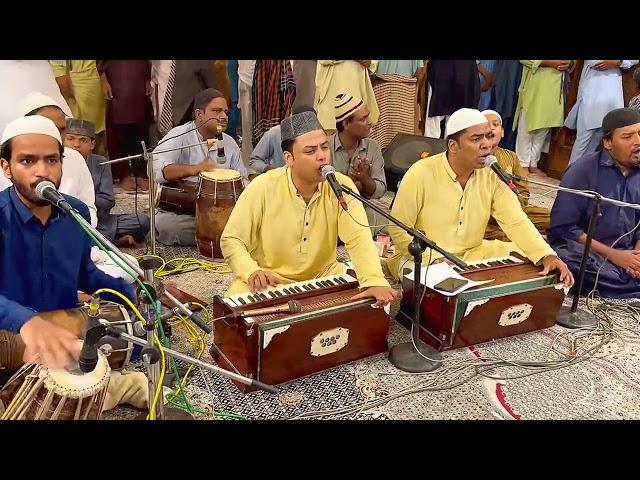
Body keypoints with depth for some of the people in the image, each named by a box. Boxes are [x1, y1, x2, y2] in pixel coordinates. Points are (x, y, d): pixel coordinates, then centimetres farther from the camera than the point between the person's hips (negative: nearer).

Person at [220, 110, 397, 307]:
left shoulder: (342, 186, -11)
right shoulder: (263, 187, -15)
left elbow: (359, 238, -22)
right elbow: (231, 240, -9)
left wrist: (375, 282, -40)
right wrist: (252, 272, -28)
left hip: (323, 276, 2)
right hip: (268, 281, -2)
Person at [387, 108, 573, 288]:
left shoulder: (491, 176, -4)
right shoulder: (421, 174, -18)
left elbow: (516, 222, -10)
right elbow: (398, 229, -15)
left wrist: (547, 255, -26)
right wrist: (435, 259, -25)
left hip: (473, 254, 6)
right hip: (423, 259, -6)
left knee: (527, 258, -5)